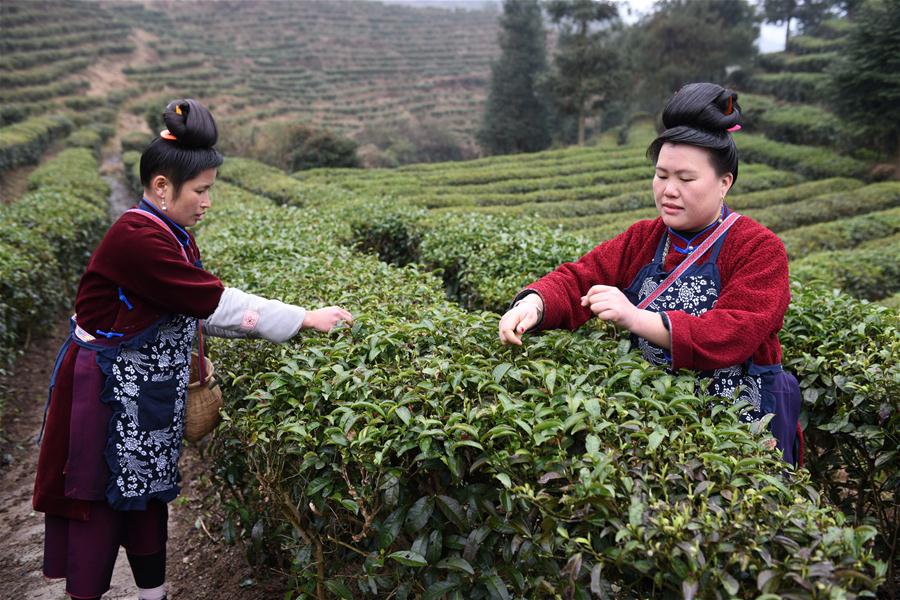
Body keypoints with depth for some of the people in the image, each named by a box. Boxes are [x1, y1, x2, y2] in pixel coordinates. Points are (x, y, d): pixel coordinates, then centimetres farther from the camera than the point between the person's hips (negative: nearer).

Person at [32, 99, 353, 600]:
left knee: (148, 490, 17)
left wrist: (248, 322, -7)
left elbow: (196, 307, 7)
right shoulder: (136, 239, -26)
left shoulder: (175, 236, 4)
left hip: (151, 389, 9)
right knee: (100, 500, 6)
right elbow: (213, 300, -27)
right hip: (106, 389, -9)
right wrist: (304, 319, -23)